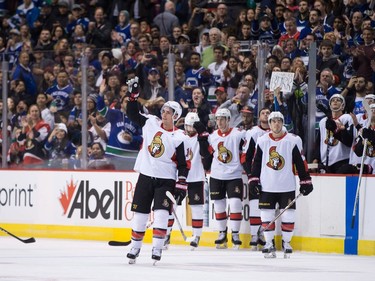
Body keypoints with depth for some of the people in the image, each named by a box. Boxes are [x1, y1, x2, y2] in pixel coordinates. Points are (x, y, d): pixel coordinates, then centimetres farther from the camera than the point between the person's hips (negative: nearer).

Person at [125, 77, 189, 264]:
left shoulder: (178, 137, -7)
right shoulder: (150, 123, 3)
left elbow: (183, 164, -5)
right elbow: (133, 114, 13)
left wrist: (181, 185, -12)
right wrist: (133, 94, 2)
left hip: (166, 180, -3)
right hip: (146, 176, 3)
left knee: (161, 213, -16)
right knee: (140, 212, 6)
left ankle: (157, 248, -13)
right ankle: (135, 246, 16)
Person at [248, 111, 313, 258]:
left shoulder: (293, 141, -1)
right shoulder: (262, 141, 5)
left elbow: (300, 162, 0)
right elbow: (256, 162, 9)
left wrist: (305, 181, -2)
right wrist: (253, 180, 2)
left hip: (287, 186, -1)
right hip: (266, 186, 1)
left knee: (288, 215, -1)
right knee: (266, 214, 1)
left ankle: (286, 242, 15)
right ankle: (269, 243, 12)